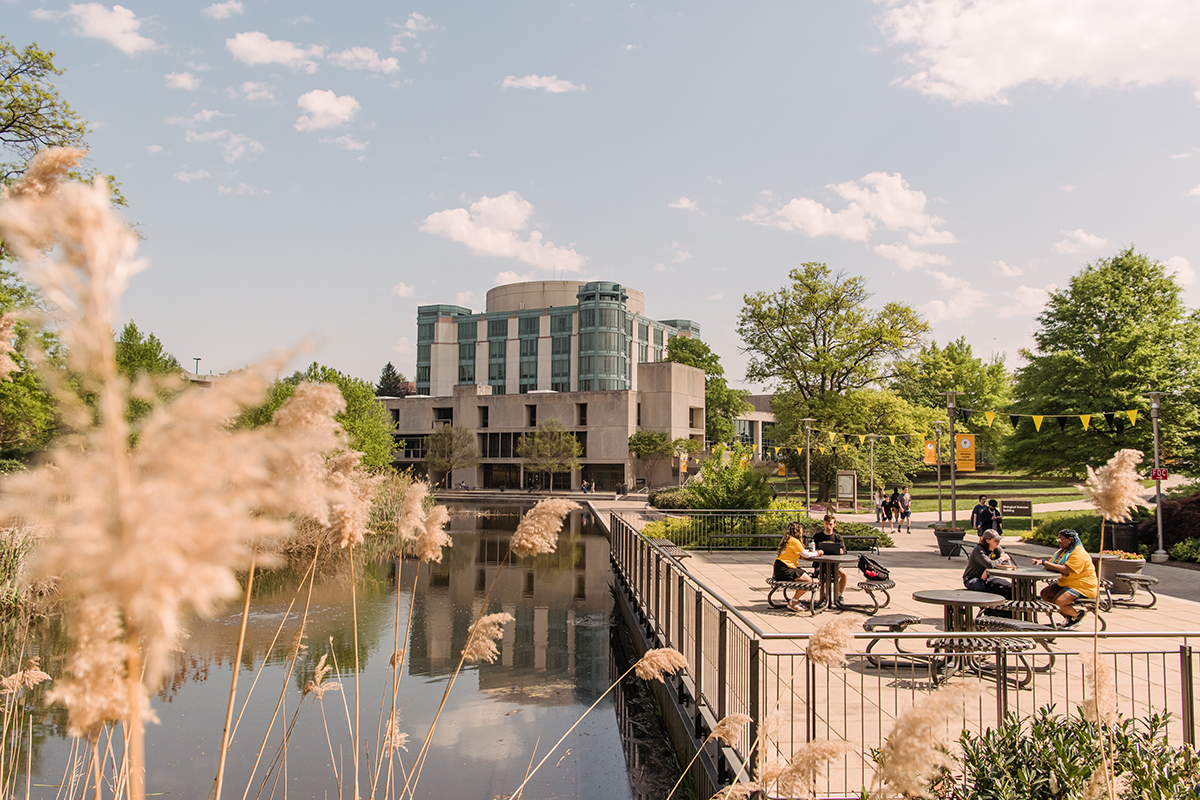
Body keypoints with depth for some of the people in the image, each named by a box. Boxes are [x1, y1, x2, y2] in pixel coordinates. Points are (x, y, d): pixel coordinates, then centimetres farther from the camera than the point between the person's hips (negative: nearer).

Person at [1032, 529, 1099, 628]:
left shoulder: (1079, 554, -20)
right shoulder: (1062, 552, 11)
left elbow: (1065, 569, -32)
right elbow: (1050, 566, 6)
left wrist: (1044, 562, -31)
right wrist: (1040, 563, -18)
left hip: (1083, 587, -10)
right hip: (1065, 583, 10)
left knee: (1058, 602, -25)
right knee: (1045, 593, -4)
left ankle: (1078, 615, 5)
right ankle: (1068, 616, 8)